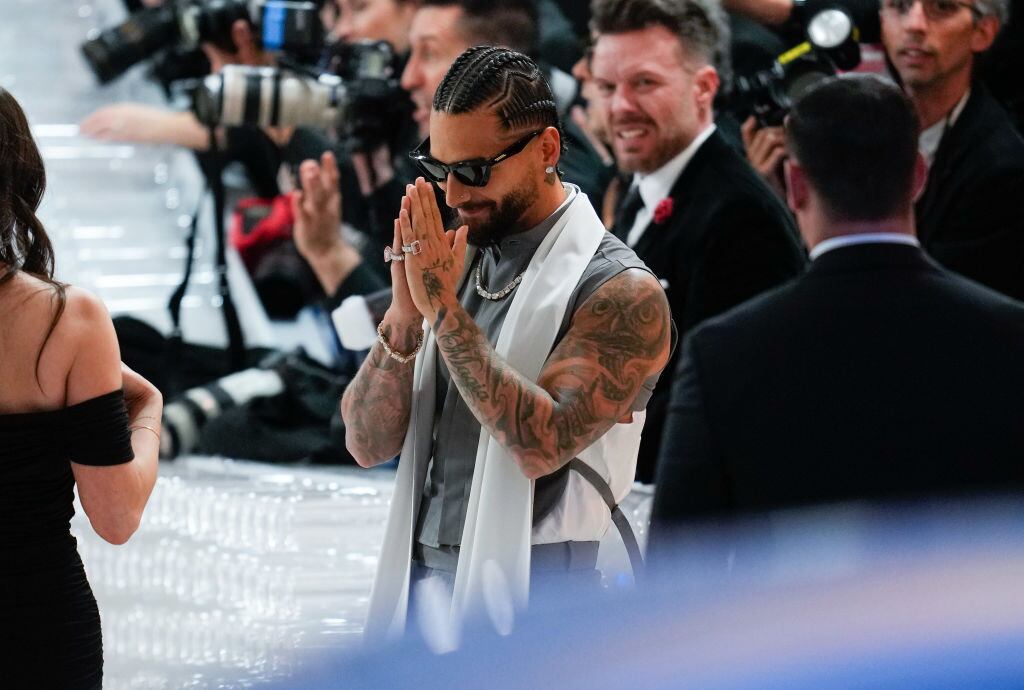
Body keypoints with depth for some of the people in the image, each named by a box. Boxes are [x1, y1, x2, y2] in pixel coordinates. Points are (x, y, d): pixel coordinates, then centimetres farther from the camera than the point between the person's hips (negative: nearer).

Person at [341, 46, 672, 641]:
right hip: (419, 581, 5)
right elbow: (368, 445, 5)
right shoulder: (453, 264, 9)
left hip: (526, 593, -5)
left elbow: (543, 445, -22)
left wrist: (444, 310, -19)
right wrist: (404, 320, -11)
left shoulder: (621, 292, -8)